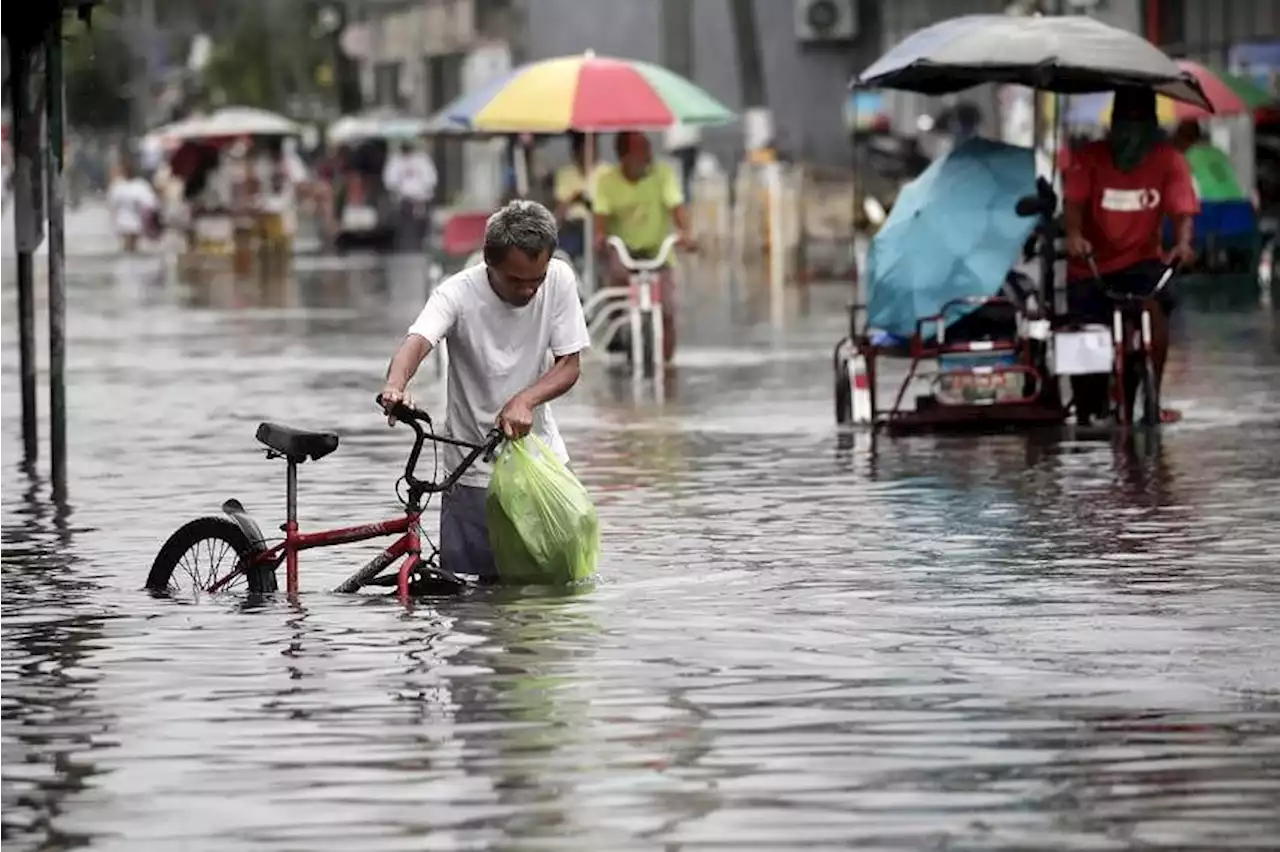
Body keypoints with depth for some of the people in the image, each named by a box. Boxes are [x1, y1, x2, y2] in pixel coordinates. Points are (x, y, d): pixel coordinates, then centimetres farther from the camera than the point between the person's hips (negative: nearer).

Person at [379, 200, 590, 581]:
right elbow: (416, 342, -35)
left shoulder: (559, 279, -8)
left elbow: (569, 365, -6)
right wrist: (395, 386, -58)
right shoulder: (458, 294, -18)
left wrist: (524, 400, -26)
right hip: (473, 469, -3)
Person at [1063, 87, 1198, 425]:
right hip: (1091, 265, 0)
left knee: (1156, 308, -29)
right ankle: (1085, 416, 27)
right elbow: (1074, 200, -19)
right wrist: (1074, 234, -40)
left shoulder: (1168, 160, -7)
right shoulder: (1090, 157, -9)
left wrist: (1183, 243, -36)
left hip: (1140, 260, 0)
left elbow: (1182, 209, -15)